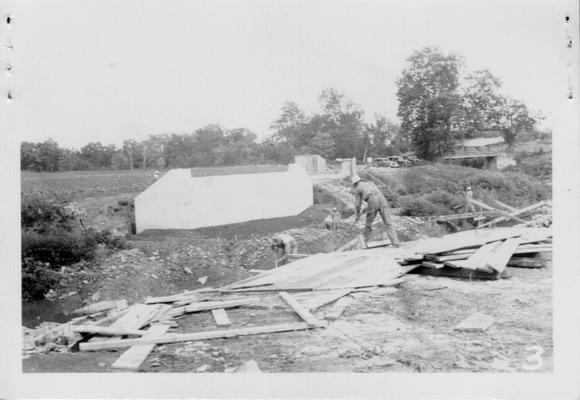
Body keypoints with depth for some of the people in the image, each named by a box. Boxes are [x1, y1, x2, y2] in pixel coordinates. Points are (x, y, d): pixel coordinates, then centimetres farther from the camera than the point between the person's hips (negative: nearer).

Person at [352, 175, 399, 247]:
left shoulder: (358, 188, 21)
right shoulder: (370, 183, 36)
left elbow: (357, 204, 20)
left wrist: (358, 215, 33)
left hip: (372, 200, -4)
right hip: (381, 198, 4)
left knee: (369, 223, 13)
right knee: (387, 222, -2)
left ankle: (366, 242, 22)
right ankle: (395, 241, -13)